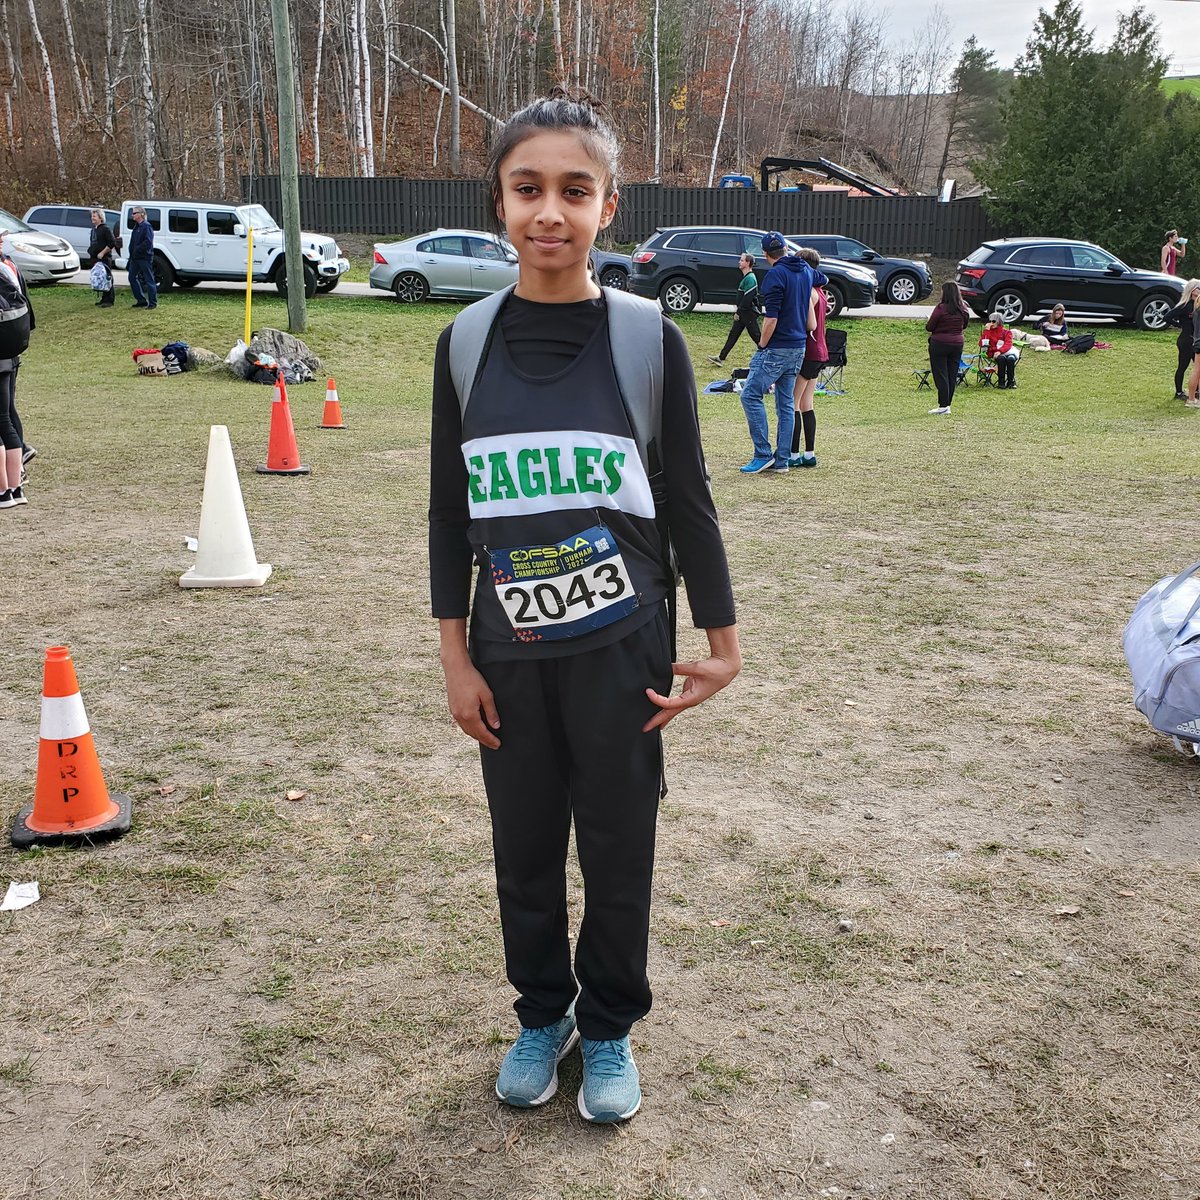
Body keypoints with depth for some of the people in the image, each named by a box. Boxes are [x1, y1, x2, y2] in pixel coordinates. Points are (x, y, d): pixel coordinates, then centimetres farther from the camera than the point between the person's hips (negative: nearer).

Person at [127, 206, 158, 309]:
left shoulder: (147, 226, -11)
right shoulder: (136, 226, 17)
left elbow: (148, 242, -21)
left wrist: (137, 250, -19)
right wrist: (131, 252, 6)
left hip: (145, 257, -10)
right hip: (135, 258, 10)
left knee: (149, 280, -4)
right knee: (132, 278, 11)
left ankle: (153, 302, 0)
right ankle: (141, 300, 18)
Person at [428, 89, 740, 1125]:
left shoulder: (647, 339, -8)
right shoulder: (468, 342, -1)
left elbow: (689, 502, -2)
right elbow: (450, 512, 4)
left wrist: (721, 644, 0)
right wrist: (456, 658, 2)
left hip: (619, 653, -2)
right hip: (509, 660, 2)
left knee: (616, 854, 11)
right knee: (524, 854, 15)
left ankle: (609, 1029, 35)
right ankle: (542, 1015, 39)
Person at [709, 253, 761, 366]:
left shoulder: (750, 278, -17)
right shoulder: (745, 277, 15)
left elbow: (747, 298, -23)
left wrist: (738, 312, -18)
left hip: (749, 313, -10)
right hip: (743, 313, 10)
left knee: (756, 336, -4)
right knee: (733, 334, 10)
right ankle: (721, 358, 12)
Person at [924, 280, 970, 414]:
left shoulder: (941, 308, -16)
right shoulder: (963, 309, 1)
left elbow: (929, 327, -11)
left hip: (940, 343, -5)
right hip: (957, 344, 5)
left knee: (940, 375, -1)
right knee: (952, 375, 10)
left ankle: (943, 406, -5)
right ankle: (948, 404, 14)